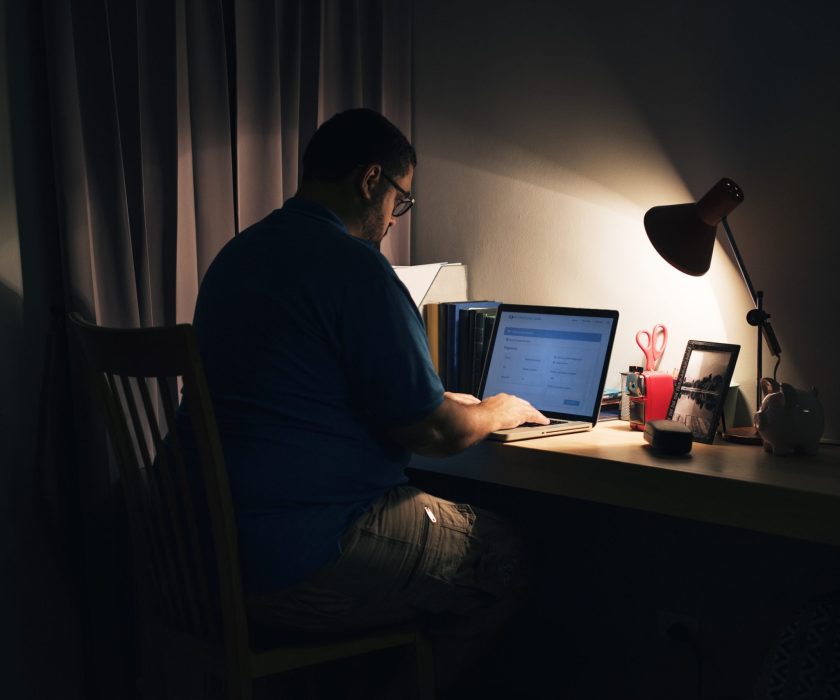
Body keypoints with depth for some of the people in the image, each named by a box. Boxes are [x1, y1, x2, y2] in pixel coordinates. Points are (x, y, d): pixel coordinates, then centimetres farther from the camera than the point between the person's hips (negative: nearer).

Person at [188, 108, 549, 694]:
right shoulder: (352, 263, -17)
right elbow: (432, 434, -14)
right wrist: (500, 410, 7)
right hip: (305, 565, -9)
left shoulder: (237, 255, 12)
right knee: (502, 553, 9)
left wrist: (439, 402, 23)